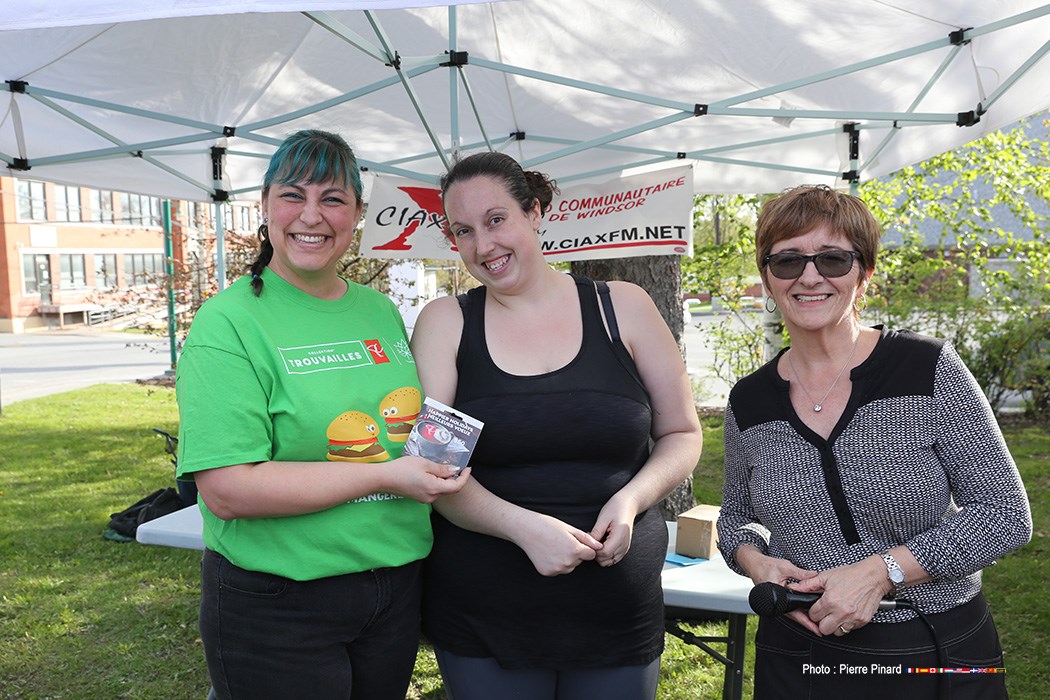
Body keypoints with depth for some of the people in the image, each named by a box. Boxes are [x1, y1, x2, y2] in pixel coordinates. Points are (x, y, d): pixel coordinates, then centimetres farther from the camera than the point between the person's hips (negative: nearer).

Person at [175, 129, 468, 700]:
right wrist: (384, 477, -22)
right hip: (276, 606, -6)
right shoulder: (228, 323, -13)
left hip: (398, 584, 6)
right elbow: (227, 490, -22)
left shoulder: (383, 312, 6)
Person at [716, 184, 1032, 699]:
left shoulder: (930, 369, -11)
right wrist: (756, 561, -10)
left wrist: (881, 571, -19)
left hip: (942, 658, -2)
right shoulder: (748, 401, -2)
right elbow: (736, 517, 11)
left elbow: (1005, 513, -11)